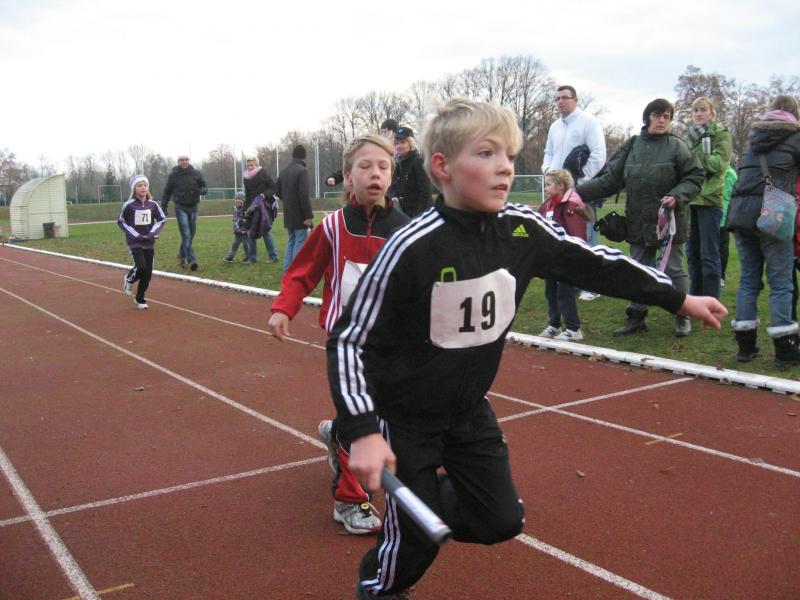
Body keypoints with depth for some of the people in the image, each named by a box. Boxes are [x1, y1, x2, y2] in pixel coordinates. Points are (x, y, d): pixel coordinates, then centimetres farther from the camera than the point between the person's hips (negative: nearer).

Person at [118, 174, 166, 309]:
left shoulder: (152, 204, 0)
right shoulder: (129, 205, -8)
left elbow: (162, 219, 9)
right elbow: (121, 222, -1)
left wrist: (152, 233, -6)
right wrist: (135, 235, -11)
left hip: (149, 243, 4)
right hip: (134, 242, -4)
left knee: (148, 273, 3)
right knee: (141, 267, -20)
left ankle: (140, 298, 21)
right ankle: (129, 279, 14)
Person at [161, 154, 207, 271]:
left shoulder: (196, 174, 3)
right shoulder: (173, 175, 1)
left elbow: (205, 187, 8)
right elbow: (167, 192, 9)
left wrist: (202, 190, -16)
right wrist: (163, 207, 7)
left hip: (193, 207, 3)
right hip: (180, 207, -3)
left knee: (191, 234, 9)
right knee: (186, 234, -12)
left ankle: (182, 255, 29)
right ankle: (191, 260, -19)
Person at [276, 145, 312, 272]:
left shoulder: (283, 171, 10)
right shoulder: (302, 171, -15)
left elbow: (278, 191, 16)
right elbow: (304, 195, -20)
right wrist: (309, 215, -17)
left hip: (288, 214, 8)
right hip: (300, 215, -7)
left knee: (291, 241, 17)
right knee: (300, 243, -3)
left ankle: (287, 269, 17)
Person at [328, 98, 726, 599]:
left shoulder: (524, 229, -12)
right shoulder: (412, 247, -27)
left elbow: (593, 264, 4)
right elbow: (349, 341, -21)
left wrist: (679, 298, 10)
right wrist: (363, 433, -29)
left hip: (470, 410, 5)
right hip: (404, 416, -5)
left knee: (501, 522, 11)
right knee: (418, 538, 4)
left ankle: (430, 494, 39)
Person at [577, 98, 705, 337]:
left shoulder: (677, 147, -3)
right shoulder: (632, 146, 6)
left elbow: (695, 177, -1)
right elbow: (610, 179, 6)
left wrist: (677, 196, -19)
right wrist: (578, 191, -3)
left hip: (669, 221, -3)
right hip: (639, 222, 3)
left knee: (674, 270, 5)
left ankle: (683, 316, 20)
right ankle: (636, 317, 21)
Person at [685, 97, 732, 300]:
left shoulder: (721, 134, 0)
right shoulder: (690, 135, 17)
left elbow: (718, 163, -13)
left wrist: (694, 155, -15)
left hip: (709, 199, -6)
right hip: (690, 199, 6)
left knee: (709, 255, -5)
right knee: (692, 252, 12)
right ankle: (696, 297, 22)